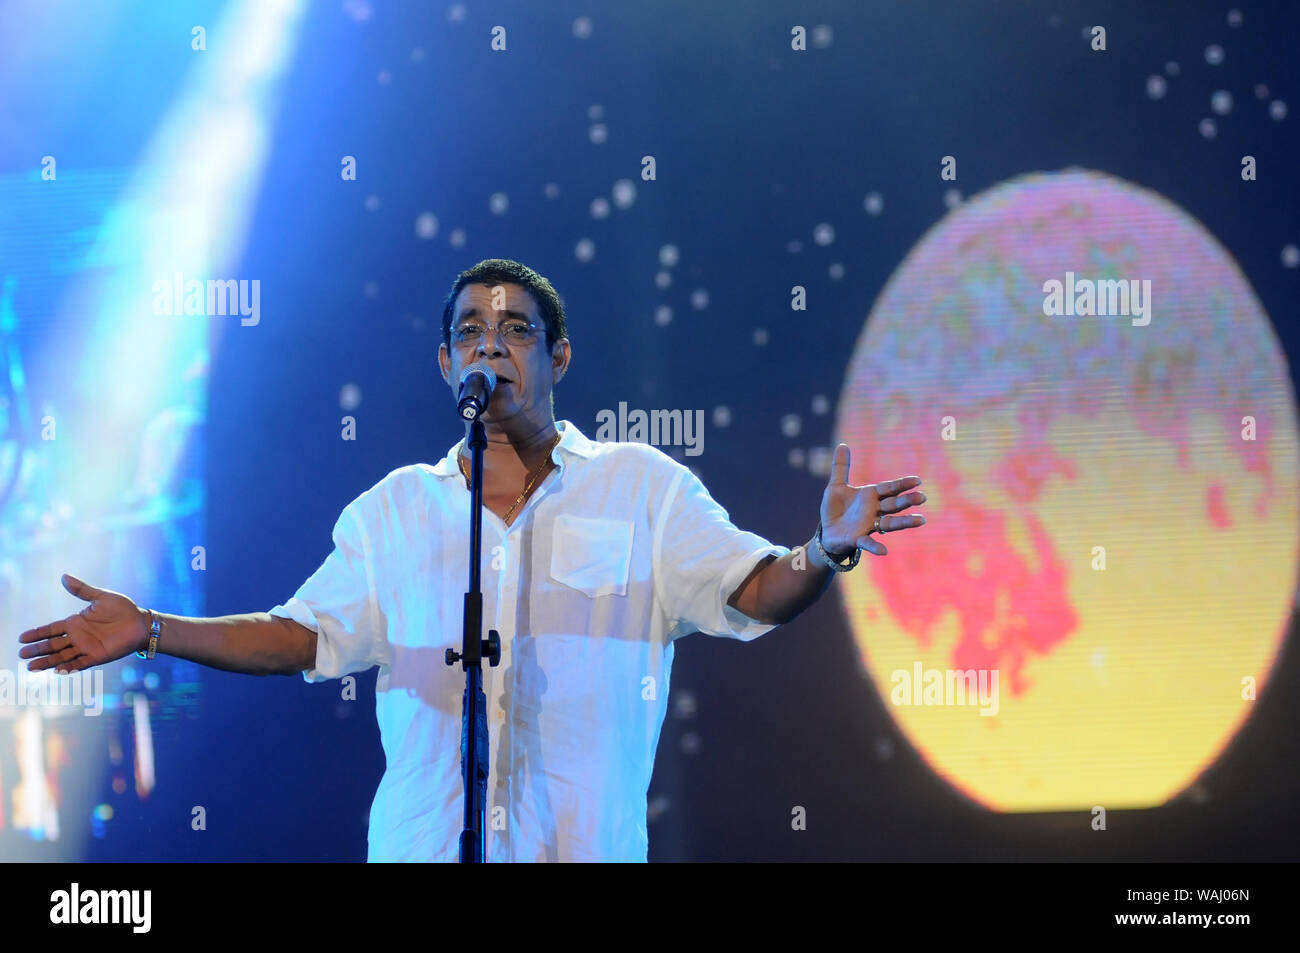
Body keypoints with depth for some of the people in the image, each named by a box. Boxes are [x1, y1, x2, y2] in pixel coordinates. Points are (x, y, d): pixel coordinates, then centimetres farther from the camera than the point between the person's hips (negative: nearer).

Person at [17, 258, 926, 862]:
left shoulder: (643, 486, 5)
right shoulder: (394, 509, 12)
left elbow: (754, 594, 0)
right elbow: (305, 634, 14)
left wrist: (824, 550, -22)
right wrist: (149, 630, 5)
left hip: (587, 844, -2)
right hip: (421, 844, 2)